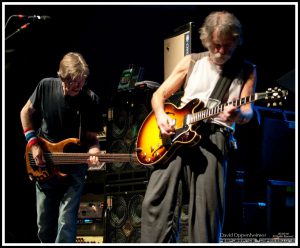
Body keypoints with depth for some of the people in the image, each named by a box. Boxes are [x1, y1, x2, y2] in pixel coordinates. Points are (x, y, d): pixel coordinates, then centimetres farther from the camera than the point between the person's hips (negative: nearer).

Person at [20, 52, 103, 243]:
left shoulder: (91, 100, -13)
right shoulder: (46, 87, -10)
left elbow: (92, 136, -4)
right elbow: (26, 111, 7)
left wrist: (93, 151, -26)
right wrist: (33, 143, -3)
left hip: (73, 169, -2)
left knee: (66, 223, -13)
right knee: (44, 225, 12)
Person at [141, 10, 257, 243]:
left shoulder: (246, 70, 10)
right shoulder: (192, 61, 14)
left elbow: (247, 112, 0)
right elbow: (159, 94, 16)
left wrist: (238, 115, -25)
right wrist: (161, 116, -7)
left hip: (215, 135, -2)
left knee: (207, 208, -11)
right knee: (156, 200, -10)